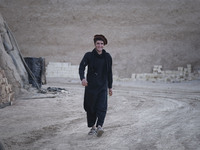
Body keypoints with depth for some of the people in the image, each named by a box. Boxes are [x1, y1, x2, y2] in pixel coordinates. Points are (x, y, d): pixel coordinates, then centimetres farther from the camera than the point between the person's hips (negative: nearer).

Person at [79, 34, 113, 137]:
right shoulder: (89, 55, -1)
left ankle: (99, 127, -23)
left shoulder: (107, 57, 7)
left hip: (103, 86, 1)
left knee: (102, 107, -14)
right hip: (90, 86, -1)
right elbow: (81, 67, -14)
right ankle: (93, 127, 21)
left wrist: (110, 87, 17)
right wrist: (82, 78, -34)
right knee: (90, 107, 6)